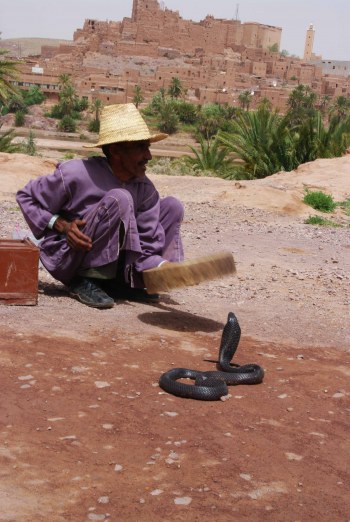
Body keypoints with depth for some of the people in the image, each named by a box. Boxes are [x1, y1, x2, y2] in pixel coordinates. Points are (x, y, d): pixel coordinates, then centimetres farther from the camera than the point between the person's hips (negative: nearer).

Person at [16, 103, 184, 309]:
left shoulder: (146, 189, -6)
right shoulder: (75, 174, -19)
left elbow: (148, 247, -6)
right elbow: (25, 197, -7)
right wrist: (61, 225, -22)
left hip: (109, 260, 6)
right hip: (66, 260, -6)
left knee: (172, 206, -2)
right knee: (119, 199, -30)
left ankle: (119, 283, -2)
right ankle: (85, 282, -17)